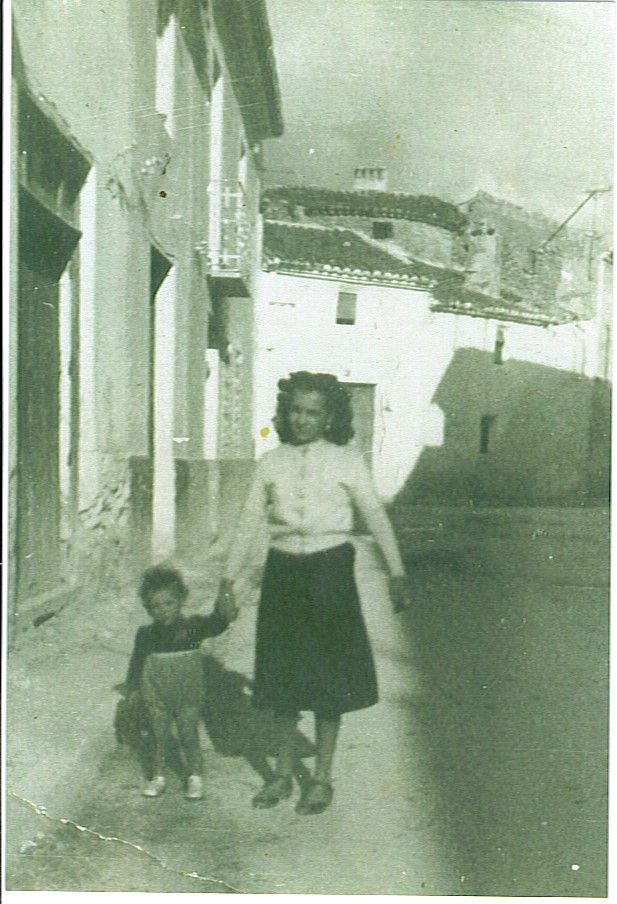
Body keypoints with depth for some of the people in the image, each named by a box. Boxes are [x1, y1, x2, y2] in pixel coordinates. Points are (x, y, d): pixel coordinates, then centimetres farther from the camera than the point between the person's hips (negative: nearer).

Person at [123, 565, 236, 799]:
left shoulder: (193, 626, -4)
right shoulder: (146, 634, 2)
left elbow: (214, 625, -20)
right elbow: (136, 664, 9)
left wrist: (224, 615, -41)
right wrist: (133, 690, 6)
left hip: (188, 693, -2)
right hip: (157, 695, 2)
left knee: (188, 735, 2)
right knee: (159, 735, 9)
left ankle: (195, 777, 13)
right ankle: (158, 776, 23)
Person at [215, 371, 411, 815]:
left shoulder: (346, 462, -1)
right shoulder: (272, 463, 5)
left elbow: (375, 516, 1)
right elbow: (249, 522, 9)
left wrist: (397, 574, -3)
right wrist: (229, 579, 7)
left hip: (329, 568, -2)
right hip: (283, 570, 3)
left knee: (328, 676, 4)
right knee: (283, 673, 10)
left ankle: (322, 779, 18)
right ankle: (284, 775, 24)